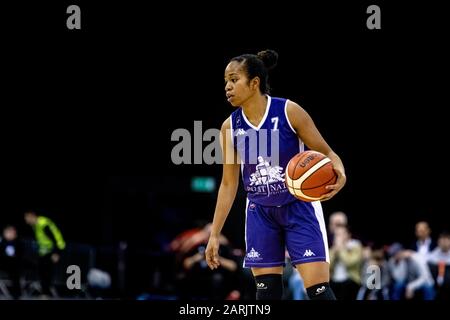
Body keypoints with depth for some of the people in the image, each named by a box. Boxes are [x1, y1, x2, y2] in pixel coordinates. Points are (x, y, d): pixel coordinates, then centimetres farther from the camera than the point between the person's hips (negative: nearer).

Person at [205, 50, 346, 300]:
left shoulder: (289, 111, -14)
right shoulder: (230, 126, -2)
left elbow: (326, 153, -7)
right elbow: (229, 184, 6)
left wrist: (340, 174, -30)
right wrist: (215, 234, 6)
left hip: (299, 207, -4)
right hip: (261, 212, 4)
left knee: (319, 289, -12)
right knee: (267, 292, 1)